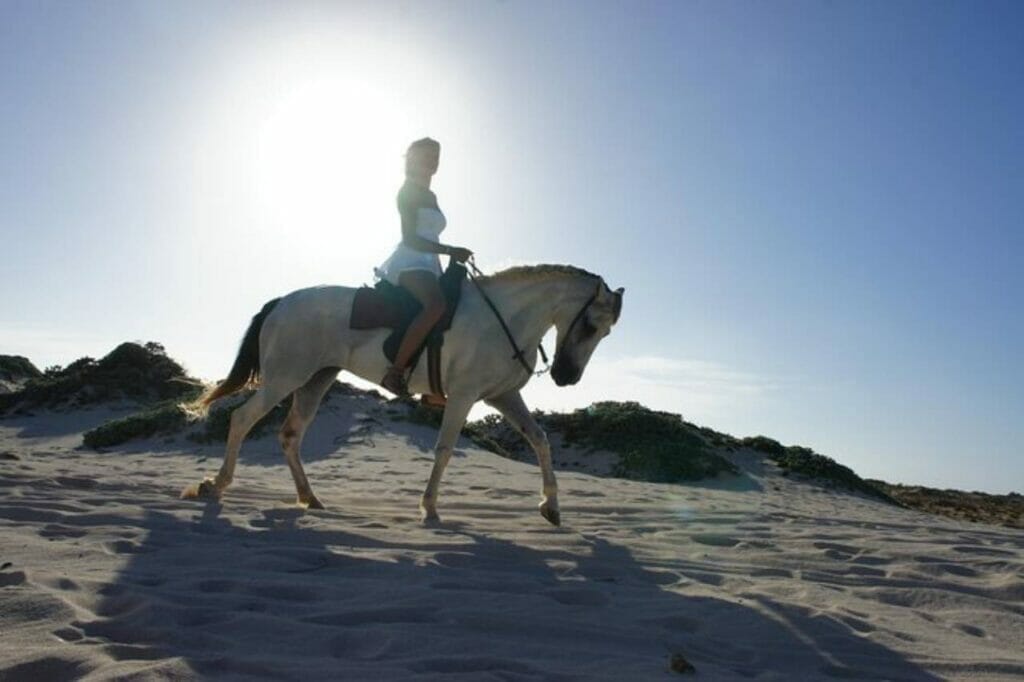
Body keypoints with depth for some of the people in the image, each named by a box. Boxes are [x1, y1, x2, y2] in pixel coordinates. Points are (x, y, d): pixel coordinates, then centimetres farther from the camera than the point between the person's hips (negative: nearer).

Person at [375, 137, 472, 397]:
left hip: (428, 264, 10)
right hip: (409, 263, -10)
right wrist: (450, 250, -17)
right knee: (436, 305, -37)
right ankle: (395, 373, -37)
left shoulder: (430, 196, 26)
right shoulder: (408, 191, 1)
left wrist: (443, 274, 19)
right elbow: (410, 238, -9)